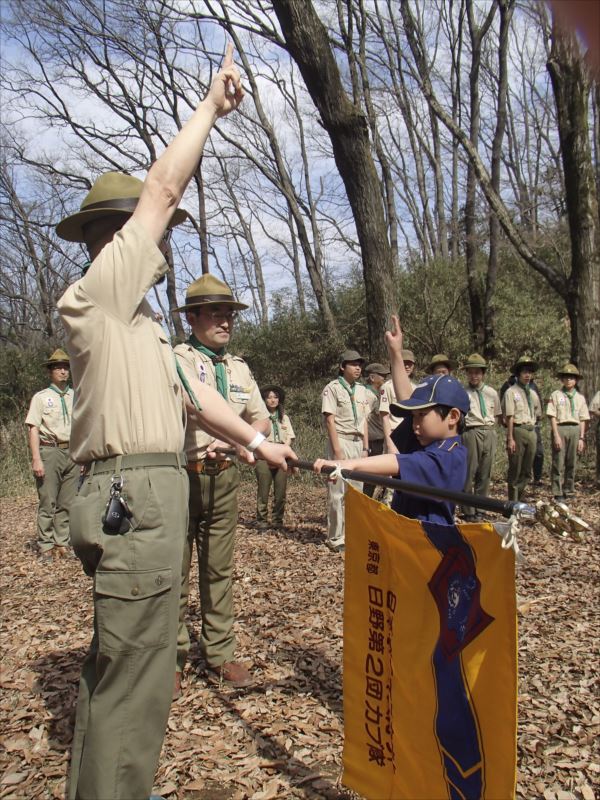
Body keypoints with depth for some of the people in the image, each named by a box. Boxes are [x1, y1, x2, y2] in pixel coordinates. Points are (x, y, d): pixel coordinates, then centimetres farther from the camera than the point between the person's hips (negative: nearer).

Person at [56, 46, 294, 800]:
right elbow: (161, 191, -10)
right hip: (133, 499, -10)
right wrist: (212, 104, 1)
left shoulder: (137, 320, 20)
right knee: (133, 674, -4)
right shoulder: (95, 296, -8)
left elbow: (190, 392, 22)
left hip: (148, 497, 10)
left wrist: (256, 440, 23)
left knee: (118, 664, 20)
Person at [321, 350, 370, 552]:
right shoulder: (333, 388, -4)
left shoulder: (362, 390, 16)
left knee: (357, 490, 7)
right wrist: (337, 450, -15)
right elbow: (330, 421, -9)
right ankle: (336, 538, 0)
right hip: (341, 441, -6)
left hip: (358, 443, 6)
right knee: (338, 492, -6)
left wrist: (365, 447, 11)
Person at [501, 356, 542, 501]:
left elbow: (538, 414, 27)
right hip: (517, 431, -6)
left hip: (531, 432, 6)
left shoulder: (533, 394, 14)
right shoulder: (511, 392, -6)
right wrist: (510, 439, -16)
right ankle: (513, 502, 6)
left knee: (527, 471, 11)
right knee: (515, 470, -1)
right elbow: (509, 417, -12)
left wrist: (530, 425, 16)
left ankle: (519, 499, 21)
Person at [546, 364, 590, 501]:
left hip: (575, 430, 3)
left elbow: (583, 419, 10)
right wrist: (556, 435, -11)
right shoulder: (556, 395, 3)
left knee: (572, 464, 8)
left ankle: (568, 492, 20)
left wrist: (582, 438, 3)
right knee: (559, 464, -2)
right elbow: (552, 416, -3)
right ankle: (558, 494, 2)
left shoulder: (580, 397, 12)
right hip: (560, 429, -3)